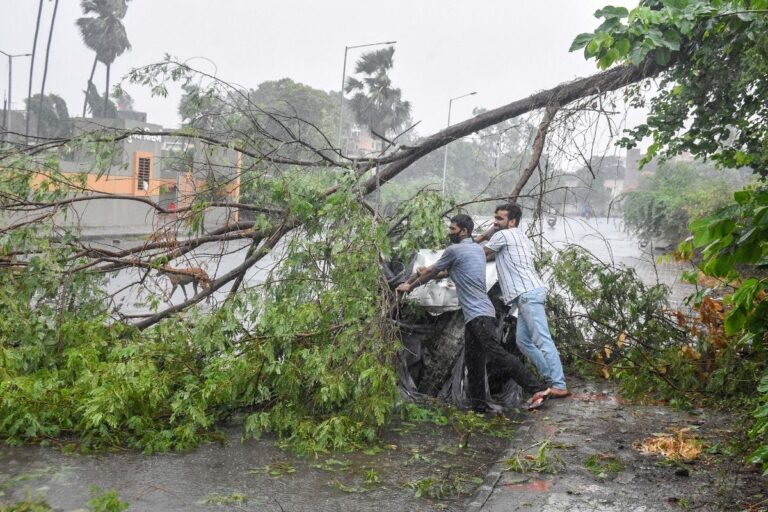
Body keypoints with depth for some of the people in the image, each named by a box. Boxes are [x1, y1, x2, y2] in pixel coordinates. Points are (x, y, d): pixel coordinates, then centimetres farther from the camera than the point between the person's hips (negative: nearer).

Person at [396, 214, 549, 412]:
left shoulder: (455, 250, -6)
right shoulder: (477, 249, 19)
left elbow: (432, 271, 8)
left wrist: (409, 285, 23)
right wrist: (427, 272, 43)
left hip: (478, 315, -10)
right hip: (475, 315, 10)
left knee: (496, 355, -17)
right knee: (473, 361, 11)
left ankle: (538, 388, -20)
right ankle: (479, 404, 15)